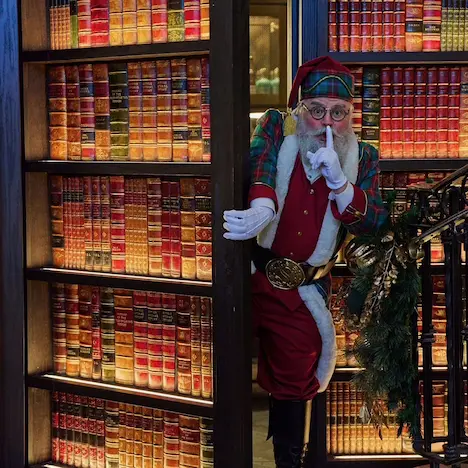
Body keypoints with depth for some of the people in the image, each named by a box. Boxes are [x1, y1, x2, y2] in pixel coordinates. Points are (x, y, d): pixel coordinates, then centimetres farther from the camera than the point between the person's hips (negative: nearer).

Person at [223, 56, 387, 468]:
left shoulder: (363, 158, 0)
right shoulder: (277, 128, -5)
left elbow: (375, 223, -8)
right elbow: (260, 164, -25)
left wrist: (337, 181, -24)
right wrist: (262, 208, -46)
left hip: (304, 293, 2)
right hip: (251, 277, -2)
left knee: (293, 386, 15)